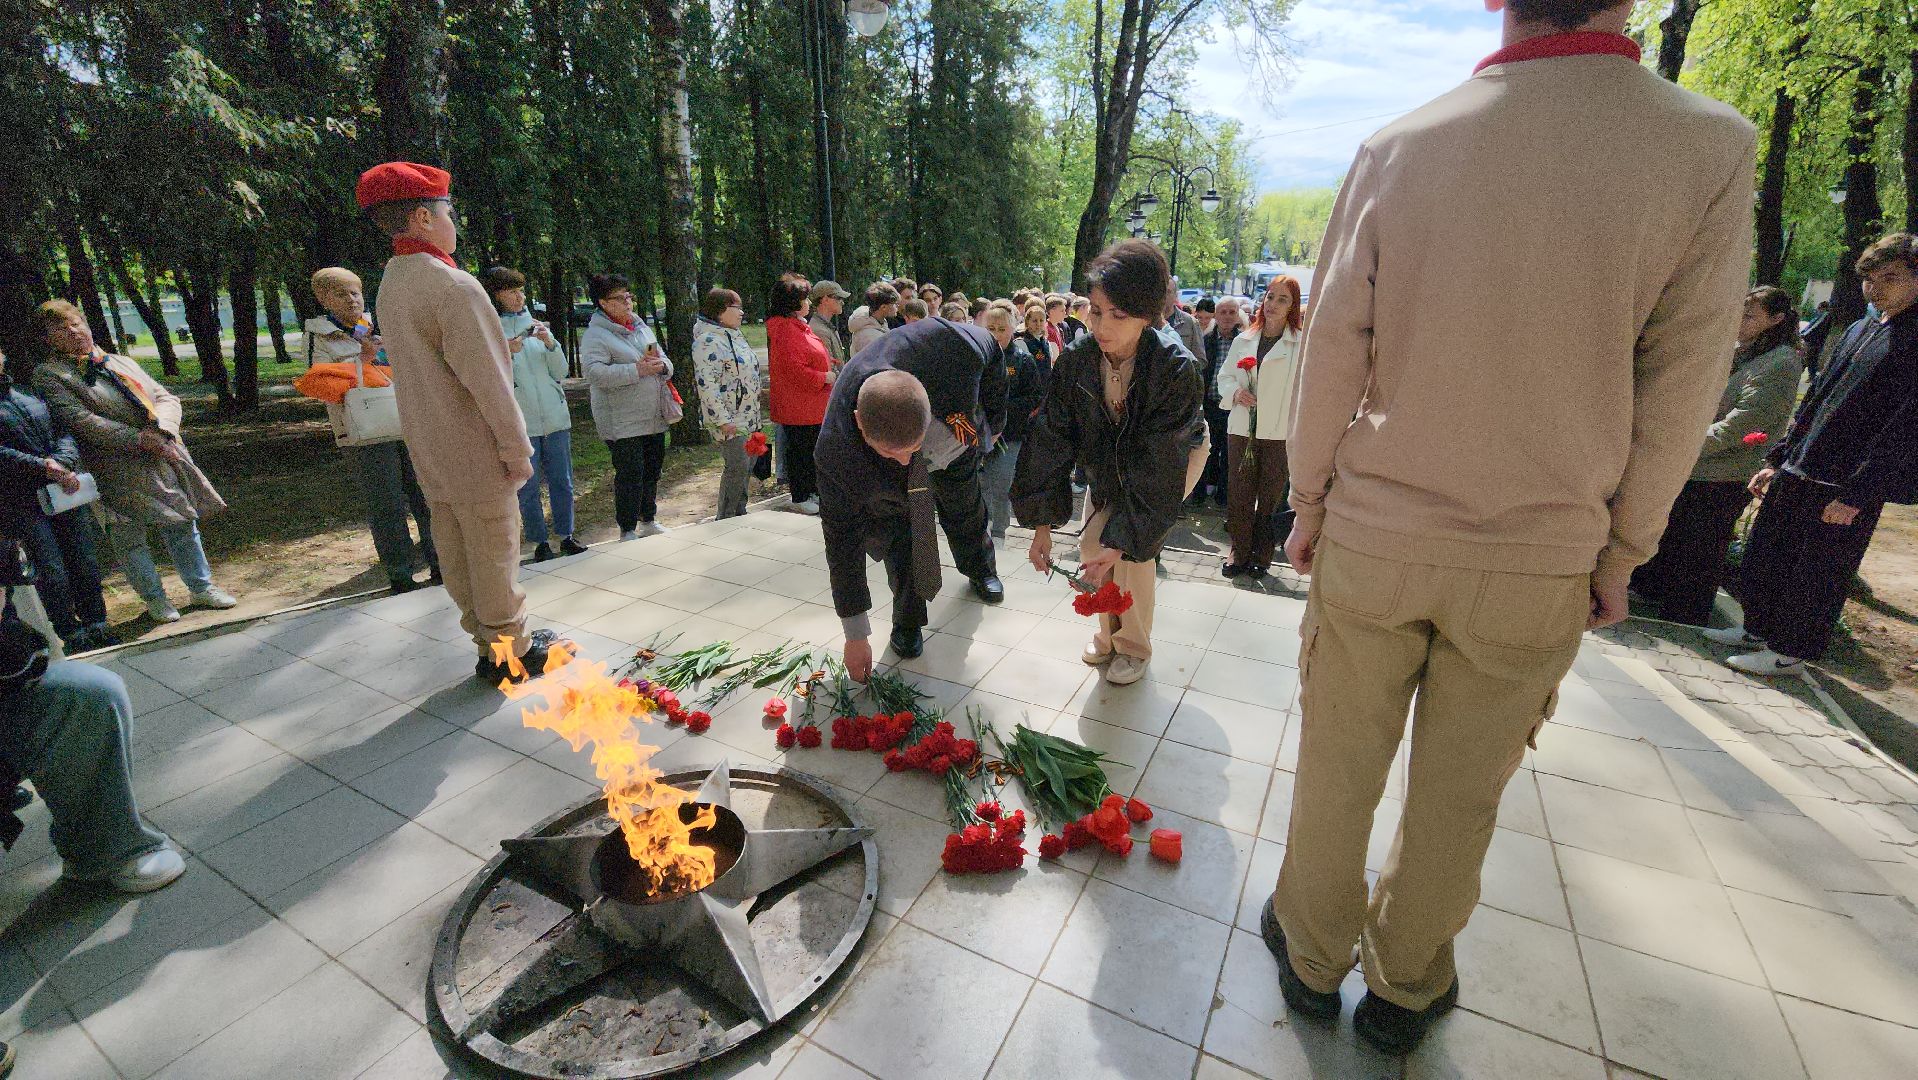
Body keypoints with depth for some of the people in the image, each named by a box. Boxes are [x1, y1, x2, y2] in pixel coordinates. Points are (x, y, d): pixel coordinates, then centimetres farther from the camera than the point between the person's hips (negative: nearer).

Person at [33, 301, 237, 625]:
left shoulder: (122, 363, 16)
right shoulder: (49, 375, 0)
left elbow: (166, 397, 8)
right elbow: (80, 420, -13)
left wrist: (161, 430, -12)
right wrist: (138, 440, -20)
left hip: (165, 458, 4)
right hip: (118, 470, -4)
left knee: (183, 524, 9)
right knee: (129, 536, 5)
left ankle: (201, 588, 20)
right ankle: (154, 598, 17)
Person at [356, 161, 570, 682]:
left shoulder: (391, 284, 11)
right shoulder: (453, 285, -18)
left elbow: (422, 367, 15)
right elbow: (487, 380, -20)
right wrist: (517, 448, -15)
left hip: (431, 450, 9)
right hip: (476, 453, -9)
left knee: (456, 552, 13)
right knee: (494, 554, 2)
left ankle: (489, 645, 26)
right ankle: (512, 652, 14)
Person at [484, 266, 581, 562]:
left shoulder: (536, 325, 10)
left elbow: (560, 372, 7)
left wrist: (551, 344, -9)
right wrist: (504, 353, -19)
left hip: (555, 417, 3)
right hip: (520, 422, -3)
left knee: (562, 481, 9)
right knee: (528, 487, 3)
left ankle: (565, 534, 21)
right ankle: (540, 542, 14)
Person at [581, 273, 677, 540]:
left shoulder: (641, 327, 16)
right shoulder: (595, 335, -8)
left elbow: (666, 363, 19)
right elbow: (595, 372, -23)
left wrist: (662, 365, -6)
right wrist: (636, 370, -26)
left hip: (654, 418, 7)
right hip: (623, 423, -7)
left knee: (652, 471, 16)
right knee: (630, 475, -4)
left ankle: (649, 521, 32)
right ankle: (628, 531, 9)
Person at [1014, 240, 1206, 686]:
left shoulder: (1175, 368, -36)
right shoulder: (1076, 360, -25)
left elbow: (1157, 466, -36)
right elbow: (1051, 439, -22)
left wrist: (1122, 542, -39)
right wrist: (1041, 525, -24)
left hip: (1177, 456, -4)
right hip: (1109, 461, 4)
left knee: (1135, 547, -15)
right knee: (1091, 544, -2)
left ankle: (1134, 647, 8)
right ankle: (1109, 633, 23)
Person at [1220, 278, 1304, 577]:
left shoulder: (1302, 344, -2)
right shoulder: (1243, 341, 11)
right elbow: (1224, 376, 15)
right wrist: (1234, 392, -1)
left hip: (1280, 432, -3)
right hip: (1242, 428, 3)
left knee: (1270, 496, 5)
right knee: (1238, 493, 6)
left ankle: (1262, 553, 19)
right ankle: (1239, 550, 20)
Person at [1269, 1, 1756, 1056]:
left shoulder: (1396, 148, -5)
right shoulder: (1711, 146, -6)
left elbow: (1331, 356, -4)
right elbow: (1676, 394, -2)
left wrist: (1309, 506, 7)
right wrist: (1619, 551, 10)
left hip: (1372, 540, 0)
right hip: (1540, 562, 1)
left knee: (1337, 762, 15)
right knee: (1460, 792, 15)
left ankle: (1311, 958, 37)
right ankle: (1405, 989, 37)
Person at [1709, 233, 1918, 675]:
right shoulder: (1860, 329, 13)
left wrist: (1857, 494, -18)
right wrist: (1777, 458, 14)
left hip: (1848, 485, -7)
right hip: (1799, 472, 8)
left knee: (1816, 572, 3)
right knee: (1763, 555, 15)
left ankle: (1792, 651, 16)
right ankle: (1760, 629, 30)